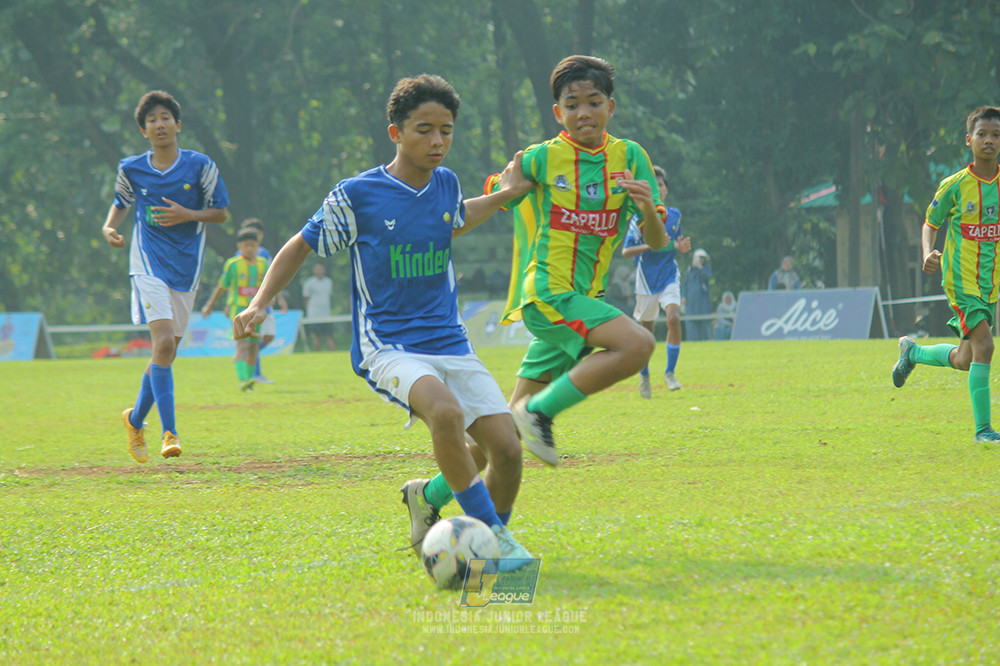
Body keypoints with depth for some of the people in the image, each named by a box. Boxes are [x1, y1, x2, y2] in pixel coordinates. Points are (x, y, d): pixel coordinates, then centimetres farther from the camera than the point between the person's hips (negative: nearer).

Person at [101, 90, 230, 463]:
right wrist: (109, 227, 0)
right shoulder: (131, 169, 2)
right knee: (163, 342, -20)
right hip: (149, 264, -2)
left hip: (186, 269, 2)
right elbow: (122, 202, 20)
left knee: (168, 351, 7)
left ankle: (136, 420, 30)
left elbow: (221, 212, 4)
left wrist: (187, 215, -13)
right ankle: (170, 432, -19)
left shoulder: (200, 166, 0)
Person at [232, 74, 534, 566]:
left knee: (507, 450, -10)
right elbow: (302, 246, 5)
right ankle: (492, 534, -24)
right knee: (445, 412, -36)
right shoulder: (357, 196, -8)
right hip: (386, 346, -5)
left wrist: (505, 194, 27)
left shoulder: (446, 184, 7)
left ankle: (492, 536, 18)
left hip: (449, 342, 5)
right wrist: (259, 304, -4)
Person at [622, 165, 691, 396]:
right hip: (646, 280, -2)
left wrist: (681, 246, -4)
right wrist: (651, 245, -23)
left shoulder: (674, 215, 6)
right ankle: (644, 377, 29)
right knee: (646, 330, 7)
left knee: (674, 319, -21)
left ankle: (670, 372, -7)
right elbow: (626, 251, -9)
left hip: (669, 277, 2)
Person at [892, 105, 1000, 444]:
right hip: (961, 279, -5)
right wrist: (928, 254, -17)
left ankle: (912, 351, 44)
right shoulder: (954, 186, -8)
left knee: (964, 360, 14)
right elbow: (930, 223, 3)